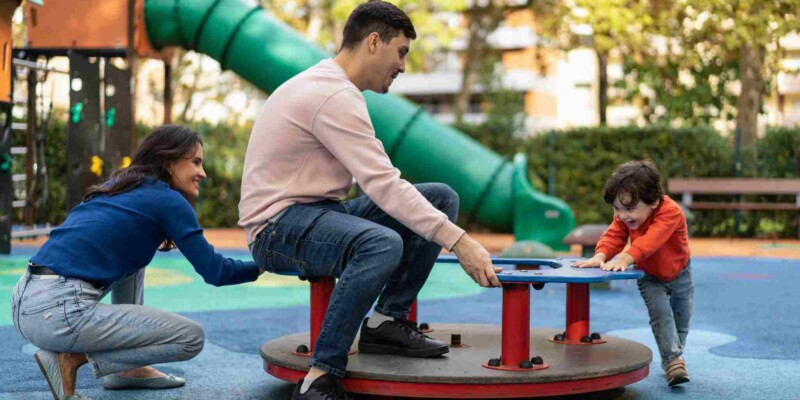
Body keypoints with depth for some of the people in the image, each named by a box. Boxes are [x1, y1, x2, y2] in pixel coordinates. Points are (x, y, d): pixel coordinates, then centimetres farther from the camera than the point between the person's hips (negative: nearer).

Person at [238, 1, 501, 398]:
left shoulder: (324, 84, 15)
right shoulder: (335, 96, -18)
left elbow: (374, 183, 19)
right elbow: (384, 185, -25)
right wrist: (459, 241, -27)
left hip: (319, 213, 10)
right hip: (279, 226, -10)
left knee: (442, 198, 2)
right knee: (383, 244, -40)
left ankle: (386, 321, 1)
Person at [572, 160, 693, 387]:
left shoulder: (670, 213, -40)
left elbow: (650, 240, -52)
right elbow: (613, 236, -25)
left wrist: (625, 258, -65)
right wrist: (601, 256, -47)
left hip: (679, 272, -2)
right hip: (650, 276, 2)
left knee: (681, 316, 12)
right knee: (660, 312, -19)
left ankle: (673, 354, 34)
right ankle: (673, 359, -14)